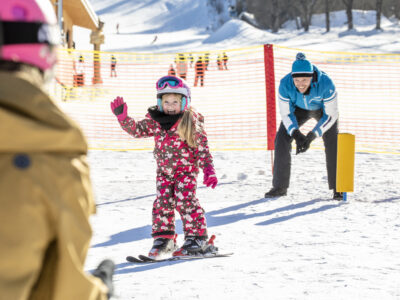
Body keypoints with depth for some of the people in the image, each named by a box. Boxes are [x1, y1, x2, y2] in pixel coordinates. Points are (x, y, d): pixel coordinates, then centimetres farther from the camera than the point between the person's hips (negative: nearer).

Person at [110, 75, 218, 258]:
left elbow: (202, 148, -8)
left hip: (186, 169, -5)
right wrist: (122, 117, -12)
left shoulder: (191, 122, -9)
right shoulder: (155, 122, 2)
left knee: (185, 200, -12)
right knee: (163, 201, 0)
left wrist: (208, 171, -14)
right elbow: (136, 129, 4)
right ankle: (163, 237, 10)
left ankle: (197, 238, -5)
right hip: (164, 170, 5)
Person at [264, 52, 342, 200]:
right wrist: (296, 134, -37)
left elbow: (331, 115, -30)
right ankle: (279, 187, 1)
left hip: (323, 109, -2)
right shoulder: (285, 84, -33)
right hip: (299, 108, 2)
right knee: (282, 138, -10)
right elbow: (286, 114, -21)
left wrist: (312, 135, -39)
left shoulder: (325, 83, -40)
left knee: (332, 142, -18)